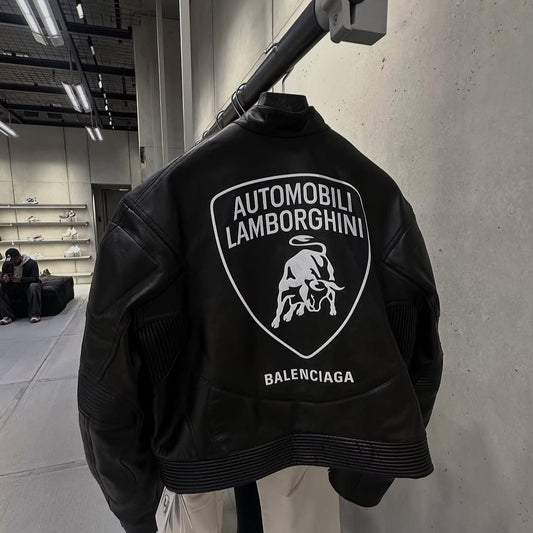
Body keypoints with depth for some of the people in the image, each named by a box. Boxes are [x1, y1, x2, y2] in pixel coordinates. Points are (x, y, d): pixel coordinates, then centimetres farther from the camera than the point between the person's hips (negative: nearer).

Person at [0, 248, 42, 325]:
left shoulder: (31, 263, -14)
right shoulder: (6, 264, 1)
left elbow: (35, 278, -24)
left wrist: (20, 279, -41)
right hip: (14, 288, 5)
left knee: (34, 286, -37)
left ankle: (35, 315, -33)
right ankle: (7, 316, -22)